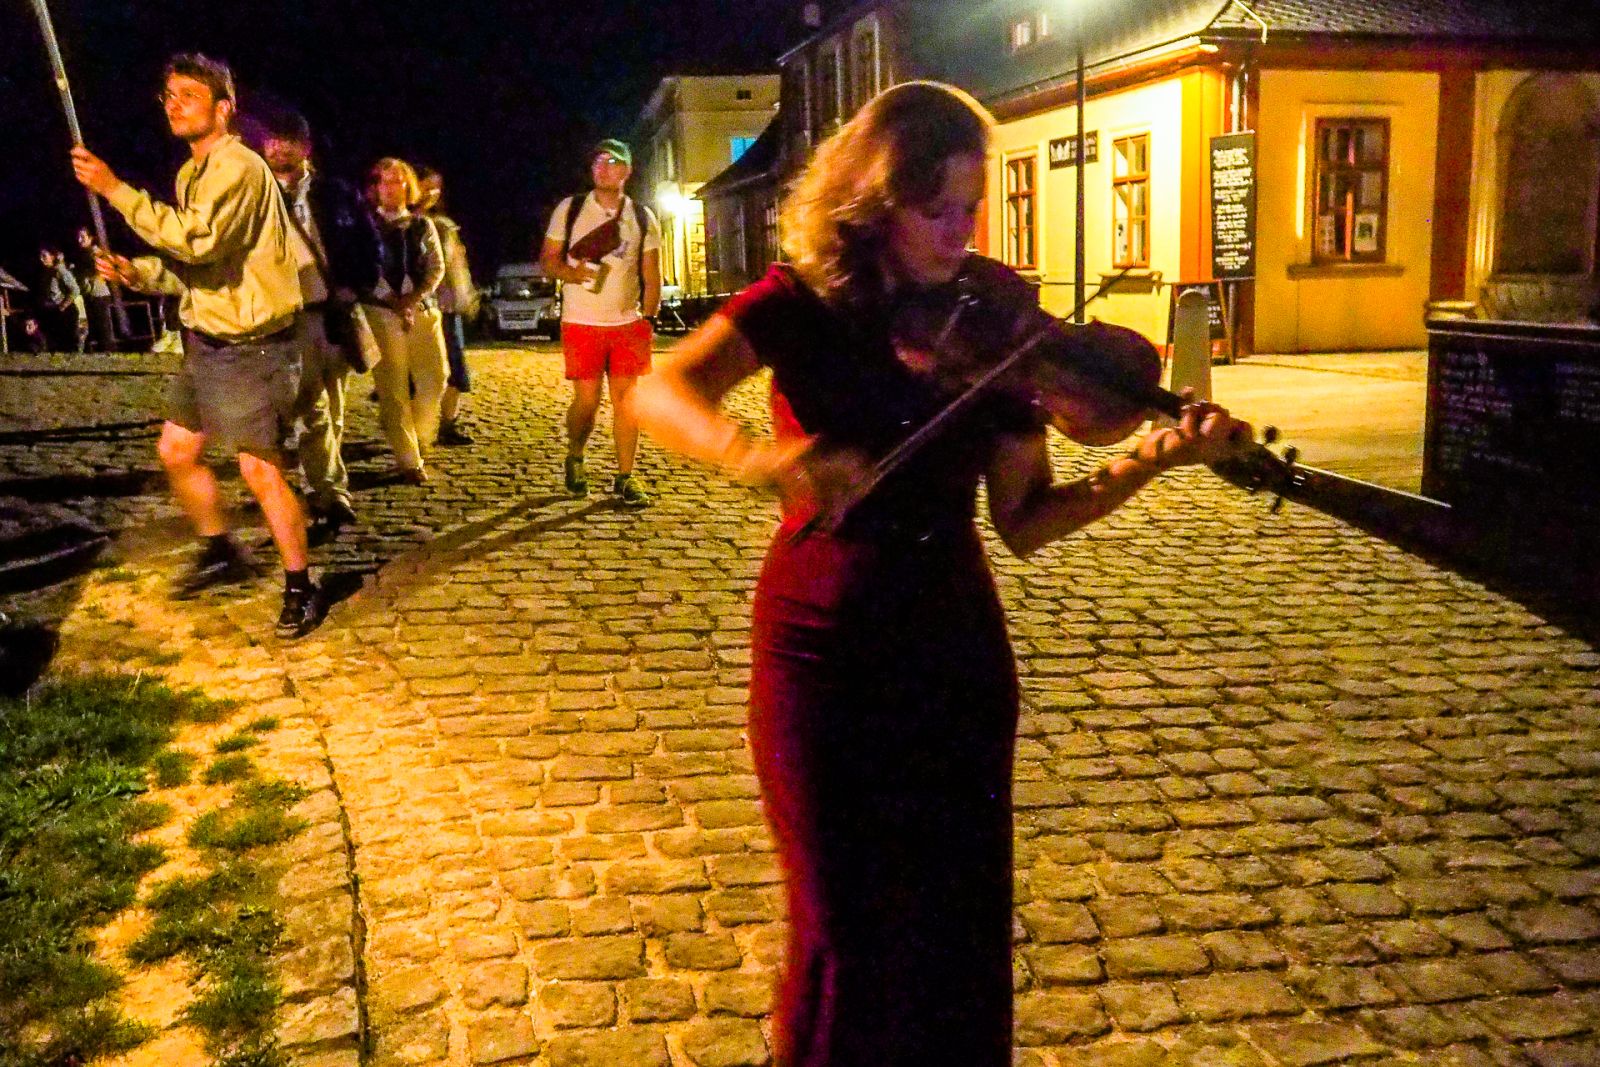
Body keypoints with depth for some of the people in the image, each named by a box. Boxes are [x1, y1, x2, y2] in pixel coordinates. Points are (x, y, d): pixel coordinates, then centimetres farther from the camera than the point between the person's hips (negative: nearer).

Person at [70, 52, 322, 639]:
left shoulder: (238, 167, -16)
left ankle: (301, 589, 6)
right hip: (206, 342, 10)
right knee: (176, 451, 16)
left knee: (259, 469, -6)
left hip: (250, 347, -10)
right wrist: (133, 271, 3)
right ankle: (221, 553, 34)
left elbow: (198, 240, -31)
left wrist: (115, 189, -26)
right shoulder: (194, 173, 15)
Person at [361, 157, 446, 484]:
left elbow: (436, 268, 6)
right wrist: (395, 303, -12)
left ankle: (419, 439, 24)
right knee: (393, 389, -5)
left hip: (423, 310, 3)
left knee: (433, 380, -2)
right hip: (381, 313, -3)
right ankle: (409, 461, -1)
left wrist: (413, 298, -10)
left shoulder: (422, 225, 13)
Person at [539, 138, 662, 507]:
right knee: (586, 400, -2)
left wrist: (647, 318, -3)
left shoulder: (643, 218, 7)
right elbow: (547, 259, 5)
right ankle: (575, 458, 25)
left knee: (627, 398, -2)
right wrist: (572, 273, -16)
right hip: (581, 324, -1)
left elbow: (651, 276, 8)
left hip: (628, 324, 2)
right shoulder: (569, 209, 4)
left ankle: (625, 478, 7)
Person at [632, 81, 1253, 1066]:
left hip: (958, 644, 2)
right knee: (845, 922, 7)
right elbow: (660, 395, -24)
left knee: (964, 913, 11)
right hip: (824, 648, -2)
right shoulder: (804, 305, -9)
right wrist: (757, 455, -42)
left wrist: (1141, 467, -21)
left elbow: (1025, 521, -5)